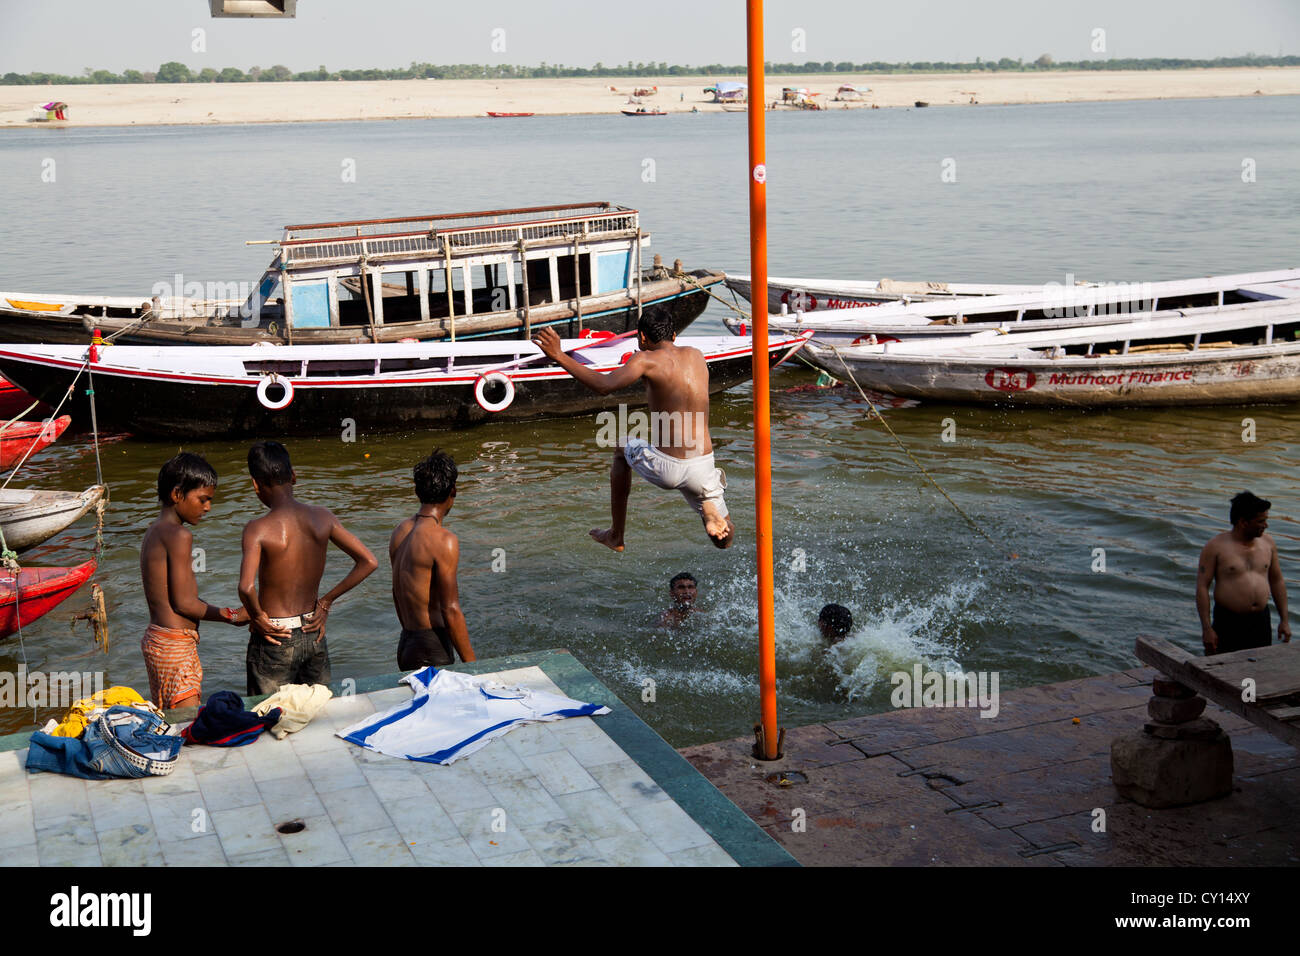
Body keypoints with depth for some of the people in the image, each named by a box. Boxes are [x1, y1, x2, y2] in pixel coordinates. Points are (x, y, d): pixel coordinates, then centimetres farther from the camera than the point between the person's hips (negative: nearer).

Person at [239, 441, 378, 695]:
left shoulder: (258, 529, -16)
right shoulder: (322, 517, -2)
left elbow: (246, 587, -31)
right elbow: (369, 562, -1)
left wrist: (257, 617, -11)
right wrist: (325, 602, 5)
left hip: (275, 639, -4)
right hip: (314, 635, 5)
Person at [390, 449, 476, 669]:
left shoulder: (399, 532, 8)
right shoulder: (444, 541, -17)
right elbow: (451, 611, -17)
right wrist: (471, 664, -11)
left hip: (405, 644, 8)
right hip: (432, 651, -8)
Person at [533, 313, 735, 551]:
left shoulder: (647, 359, -7)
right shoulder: (696, 355, 11)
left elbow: (603, 385, -21)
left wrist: (559, 356, -18)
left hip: (666, 468, -3)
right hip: (703, 466, 4)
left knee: (622, 450, 33)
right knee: (725, 539, 30)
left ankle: (616, 536, 35)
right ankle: (709, 507, -8)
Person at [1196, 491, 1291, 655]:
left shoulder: (1267, 542, 7)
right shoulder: (1216, 546, -8)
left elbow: (1277, 581, 15)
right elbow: (1202, 587, -10)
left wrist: (1284, 620, 12)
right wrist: (1207, 628, -16)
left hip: (1261, 622, 4)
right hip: (1228, 623, -4)